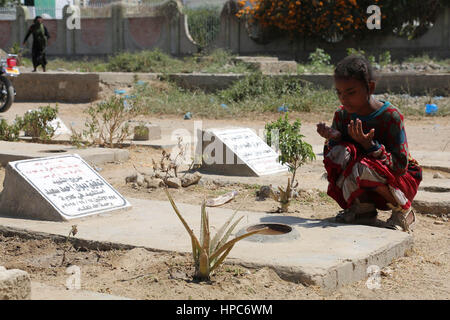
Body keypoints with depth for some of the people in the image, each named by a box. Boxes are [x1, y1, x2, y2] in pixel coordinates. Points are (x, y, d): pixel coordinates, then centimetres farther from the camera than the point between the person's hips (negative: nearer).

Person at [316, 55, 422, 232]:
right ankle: (363, 207, -4)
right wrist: (333, 139, -22)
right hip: (365, 186, 4)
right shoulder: (342, 115, -5)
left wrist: (369, 144, -35)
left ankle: (403, 211, -8)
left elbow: (401, 167, -24)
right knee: (340, 152, -24)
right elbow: (332, 159, 0)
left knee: (364, 168, -36)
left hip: (402, 181, -4)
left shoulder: (391, 116, -21)